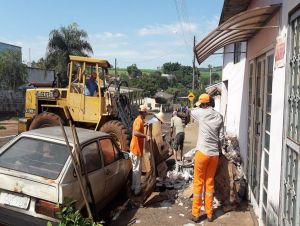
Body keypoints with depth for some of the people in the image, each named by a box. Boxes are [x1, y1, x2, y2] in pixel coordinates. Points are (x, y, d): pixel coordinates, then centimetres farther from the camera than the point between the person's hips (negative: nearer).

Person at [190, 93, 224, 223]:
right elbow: (221, 138, 5)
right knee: (209, 183, 14)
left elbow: (192, 111, 17)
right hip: (215, 154, 4)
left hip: (202, 152, -4)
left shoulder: (201, 113, -8)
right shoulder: (219, 116, 3)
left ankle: (195, 214, 15)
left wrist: (201, 107, 27)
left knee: (198, 183, 7)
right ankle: (209, 213, 22)